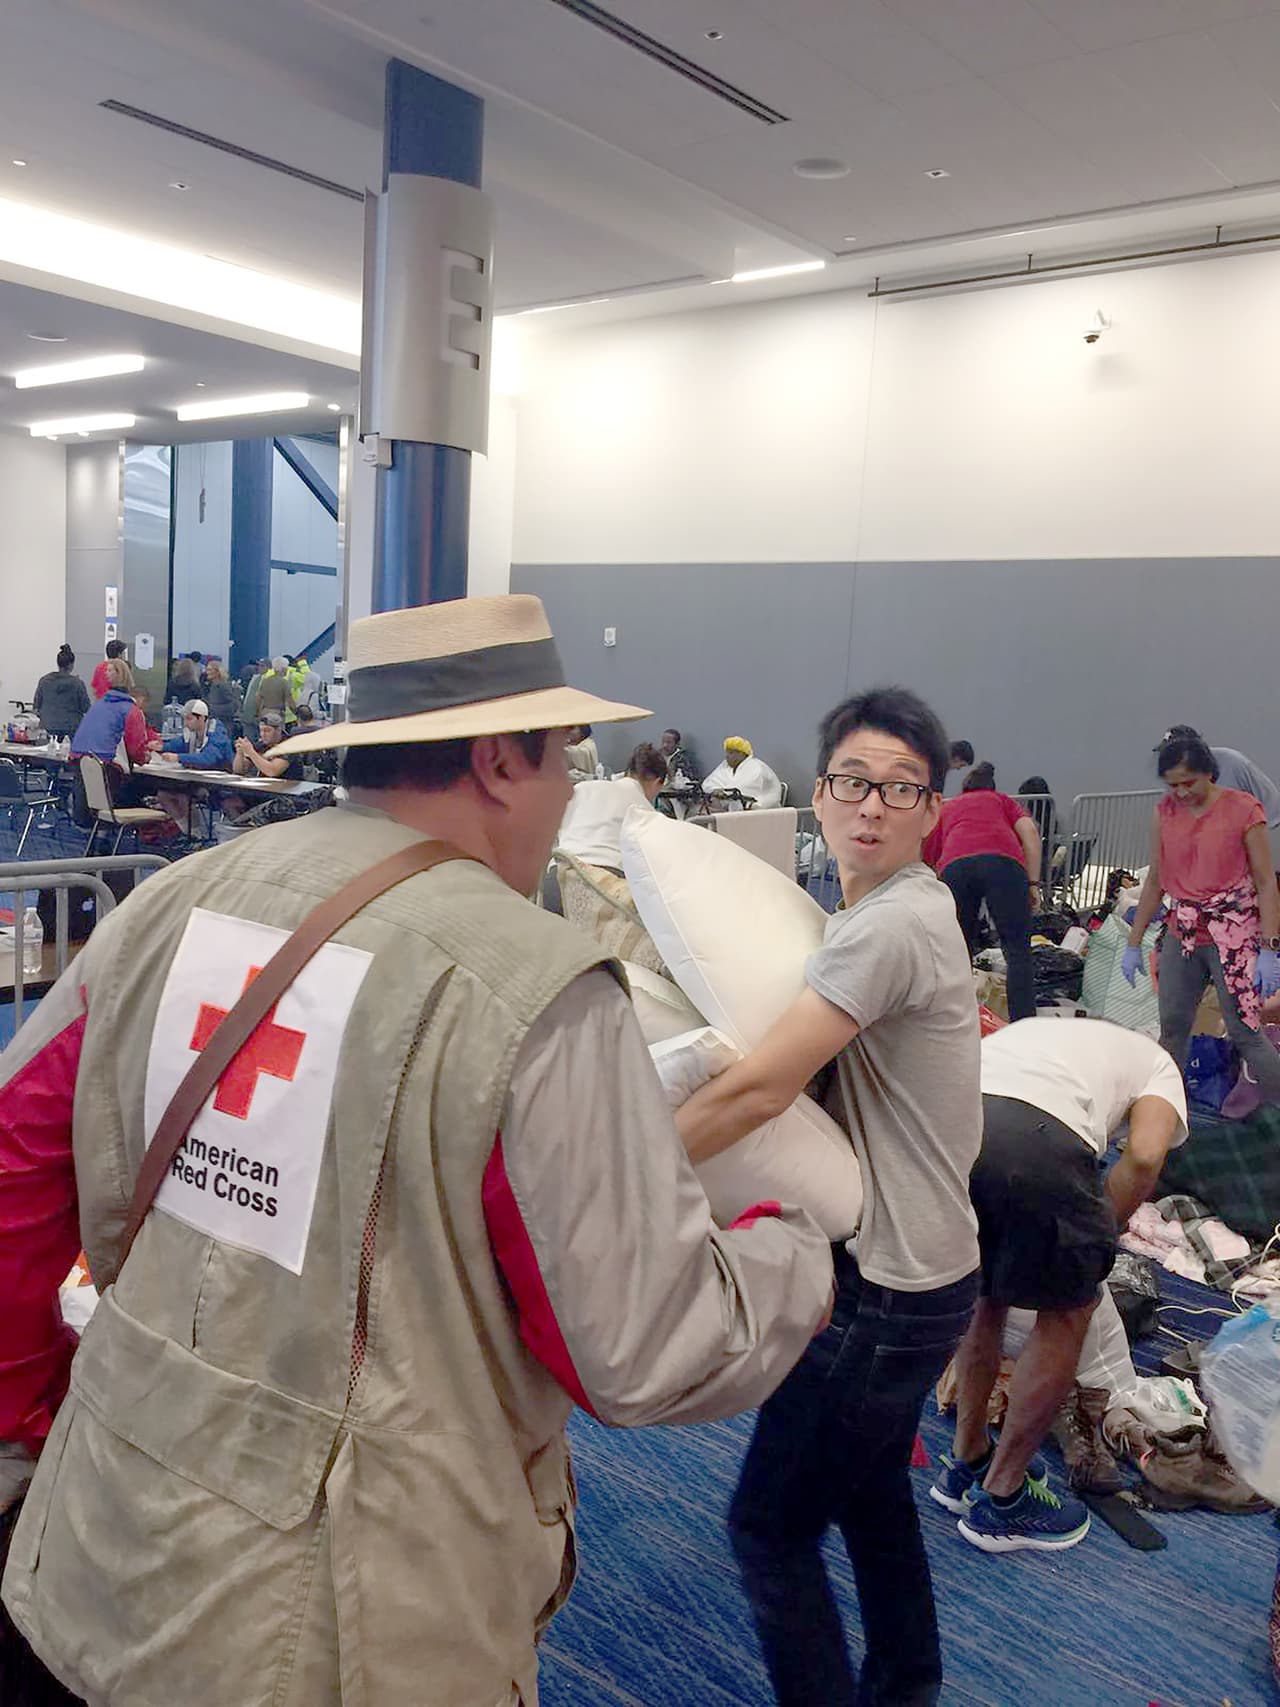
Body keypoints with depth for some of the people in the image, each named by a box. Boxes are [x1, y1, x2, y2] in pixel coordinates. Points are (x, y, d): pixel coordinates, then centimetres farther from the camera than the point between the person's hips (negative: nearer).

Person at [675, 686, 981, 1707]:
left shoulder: (889, 926, -24)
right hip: (917, 1265, 10)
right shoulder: (911, 907, 8)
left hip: (888, 1290, -10)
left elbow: (758, 1090, -29)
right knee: (872, 1495, 27)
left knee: (771, 1527, 2)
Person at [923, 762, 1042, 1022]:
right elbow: (1030, 832, 13)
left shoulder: (946, 809, 39)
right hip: (1003, 860, -1)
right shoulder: (1003, 800, 35)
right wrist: (1033, 883, 11)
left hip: (955, 864, 2)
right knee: (1018, 951, -1)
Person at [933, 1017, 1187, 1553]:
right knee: (1068, 1310, 20)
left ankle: (966, 1463, 42)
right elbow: (1144, 1156, 9)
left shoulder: (1032, 1029, 44)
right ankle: (1000, 1499, 30)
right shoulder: (1158, 1065, 31)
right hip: (1037, 1142, -5)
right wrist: (1097, 1242, 22)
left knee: (984, 1291, 30)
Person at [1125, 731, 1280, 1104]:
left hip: (1233, 935, -4)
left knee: (1245, 1031, -6)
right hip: (1181, 934, 5)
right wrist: (1133, 943, 10)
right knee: (1172, 1027, 9)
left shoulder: (1243, 809, -8)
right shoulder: (1164, 813, 4)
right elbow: (1155, 881, 11)